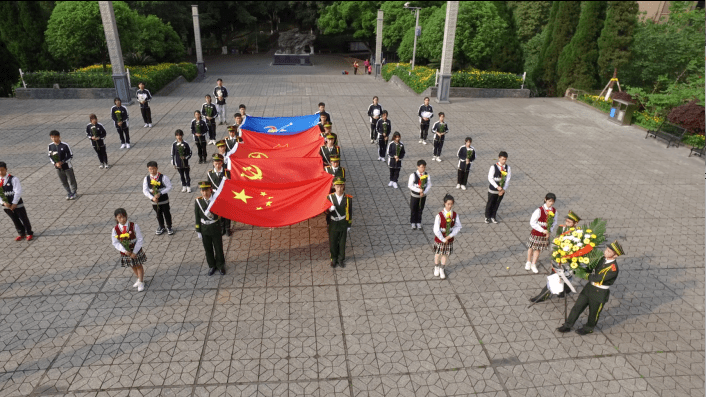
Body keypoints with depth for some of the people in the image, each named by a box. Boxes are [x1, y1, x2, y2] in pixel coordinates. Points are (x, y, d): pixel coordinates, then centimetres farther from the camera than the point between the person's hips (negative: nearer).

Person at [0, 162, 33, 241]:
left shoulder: (13, 179, -14)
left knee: (24, 219, 7)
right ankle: (21, 234, 34)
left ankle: (29, 233, 24)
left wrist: (14, 203, -18)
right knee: (15, 220, 18)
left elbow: (18, 192, -17)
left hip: (17, 204, -5)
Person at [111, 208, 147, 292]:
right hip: (125, 252, 2)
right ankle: (139, 278, 44)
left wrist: (134, 252, -19)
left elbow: (140, 240, -15)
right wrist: (125, 251, -22)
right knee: (132, 266, 21)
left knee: (139, 266, 13)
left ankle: (141, 282, 31)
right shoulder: (115, 230, -13)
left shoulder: (134, 226, -19)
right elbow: (115, 243, -10)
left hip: (136, 251, -2)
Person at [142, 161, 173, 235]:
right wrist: (152, 197, -22)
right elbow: (145, 190, -8)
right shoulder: (146, 178, -9)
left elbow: (169, 187, -15)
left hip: (164, 199, -3)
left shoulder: (163, 177, -19)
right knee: (158, 214, 19)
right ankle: (161, 227, 39)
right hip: (154, 200, 3)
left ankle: (169, 227, 31)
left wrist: (160, 193, -23)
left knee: (167, 213, 11)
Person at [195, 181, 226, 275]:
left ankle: (220, 265, 37)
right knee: (208, 249, 16)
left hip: (216, 228, -1)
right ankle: (212, 266, 37)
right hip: (204, 228, 1)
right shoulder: (198, 201, -12)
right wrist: (198, 231, -2)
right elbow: (197, 217, -4)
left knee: (218, 248, 14)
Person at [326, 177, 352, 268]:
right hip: (333, 224, 1)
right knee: (333, 243, 11)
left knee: (342, 243, 12)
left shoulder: (348, 198, -8)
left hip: (344, 225, 0)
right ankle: (334, 259, 33)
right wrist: (330, 209, -24)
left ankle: (341, 259, 32)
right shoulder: (330, 197, -6)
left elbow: (350, 213, 0)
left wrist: (349, 226, 1)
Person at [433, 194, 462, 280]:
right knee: (438, 253, 17)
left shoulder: (455, 215, -12)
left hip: (449, 239, 2)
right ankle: (436, 268, 44)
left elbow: (458, 227, -6)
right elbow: (436, 230, -20)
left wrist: (450, 236, -16)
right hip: (439, 239, -2)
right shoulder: (439, 216, -23)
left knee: (445, 254, 16)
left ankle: (442, 269, 39)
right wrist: (443, 239, -16)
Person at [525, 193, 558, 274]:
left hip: (545, 234, 4)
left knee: (538, 249, 14)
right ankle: (528, 262, 35)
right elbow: (532, 222, -20)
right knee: (531, 247, 13)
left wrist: (550, 231, -10)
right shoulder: (539, 210, -22)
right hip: (536, 233, -3)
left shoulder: (554, 211, -7)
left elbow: (554, 222, 4)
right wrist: (543, 230, -20)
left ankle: (533, 264, 31)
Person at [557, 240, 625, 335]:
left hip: (600, 293, -7)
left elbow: (597, 278, -28)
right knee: (577, 307, 12)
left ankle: (588, 328, 43)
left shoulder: (613, 268, -27)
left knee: (593, 313, 17)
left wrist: (586, 275, -16)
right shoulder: (603, 258, -1)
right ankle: (567, 326, 25)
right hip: (589, 287, 7)